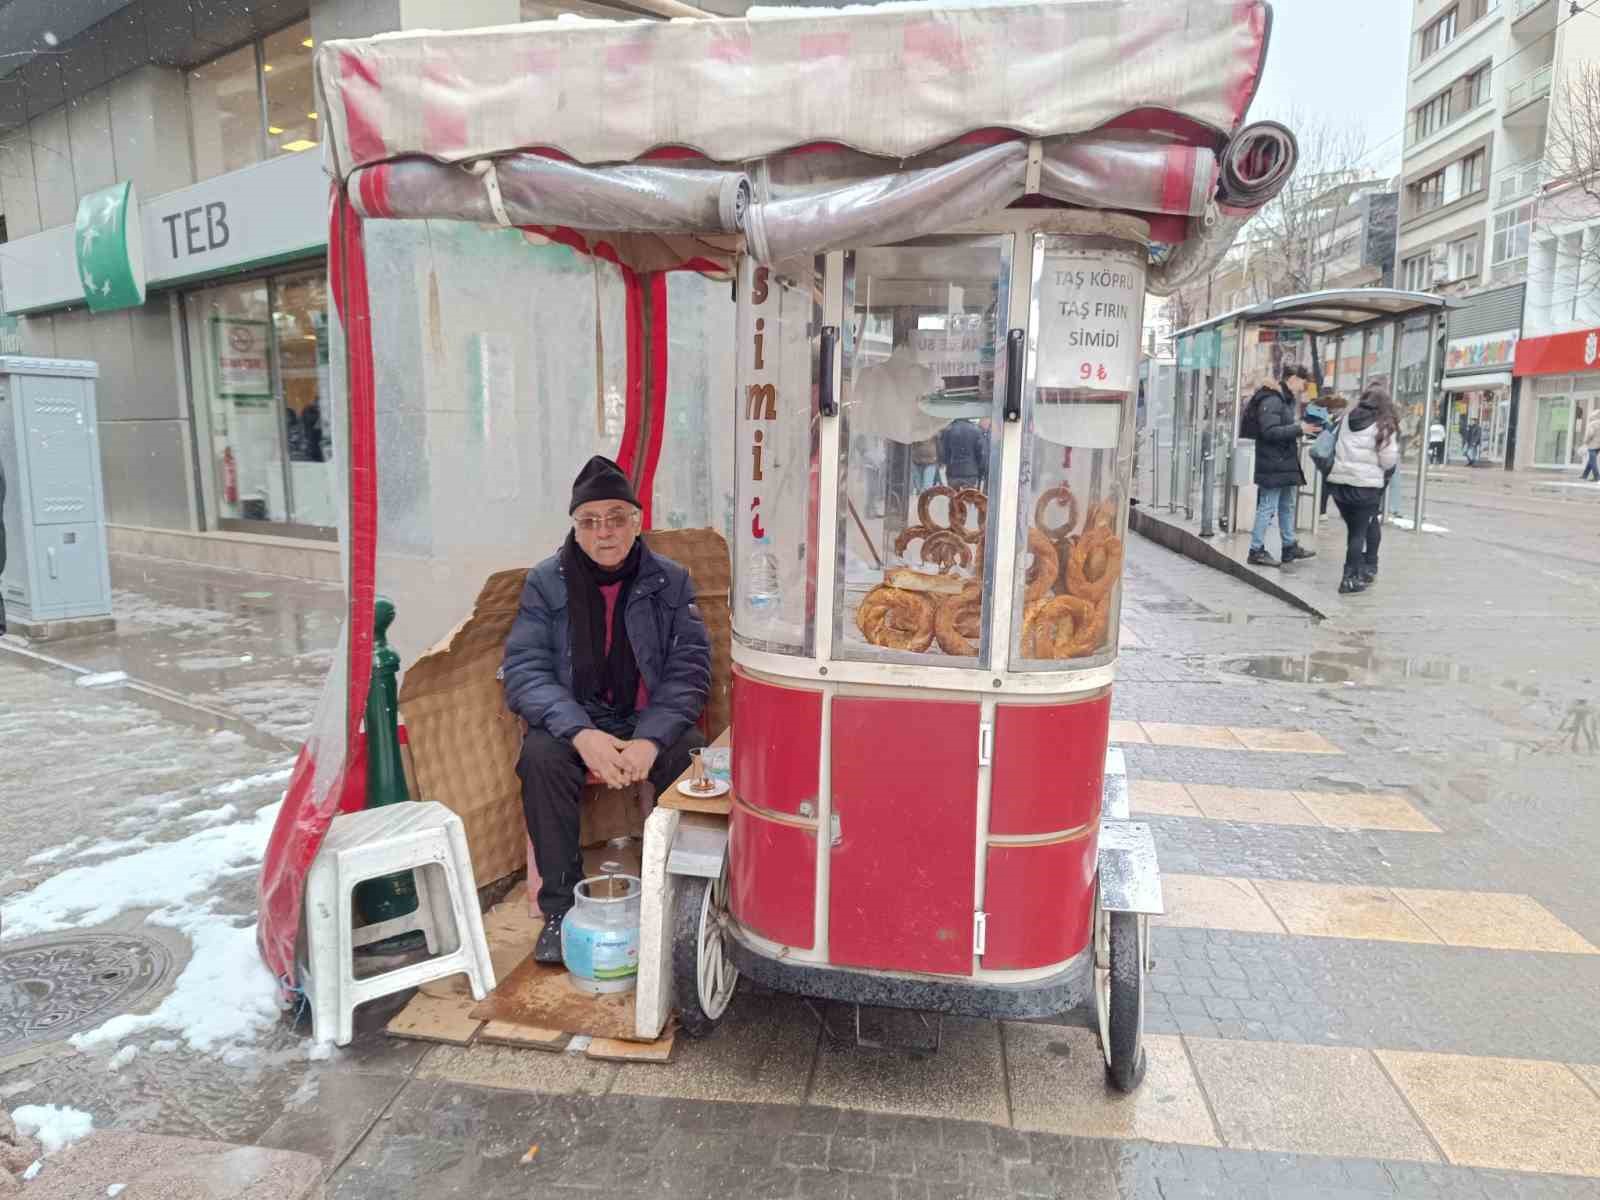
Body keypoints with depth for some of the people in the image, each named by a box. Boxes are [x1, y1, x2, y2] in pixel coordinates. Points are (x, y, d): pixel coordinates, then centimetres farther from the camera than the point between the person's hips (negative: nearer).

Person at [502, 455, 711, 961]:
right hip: (574, 722, 0)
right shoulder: (546, 582, -2)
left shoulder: (670, 581, -1)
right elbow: (524, 670, -9)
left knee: (693, 757, -30)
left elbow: (689, 670, -6)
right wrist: (581, 733, -26)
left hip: (651, 722, 0)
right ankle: (561, 908, -15)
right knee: (541, 756, -30)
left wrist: (651, 739, -24)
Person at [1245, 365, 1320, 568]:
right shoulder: (1272, 400, -15)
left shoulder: (1287, 400, 17)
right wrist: (1299, 429, -23)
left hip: (1287, 463, 10)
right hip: (1273, 465, -10)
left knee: (1288, 506, 17)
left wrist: (1305, 428, 12)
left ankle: (1290, 547, 26)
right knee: (1267, 508, -4)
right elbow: (1269, 431, -24)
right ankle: (1257, 550, 3)